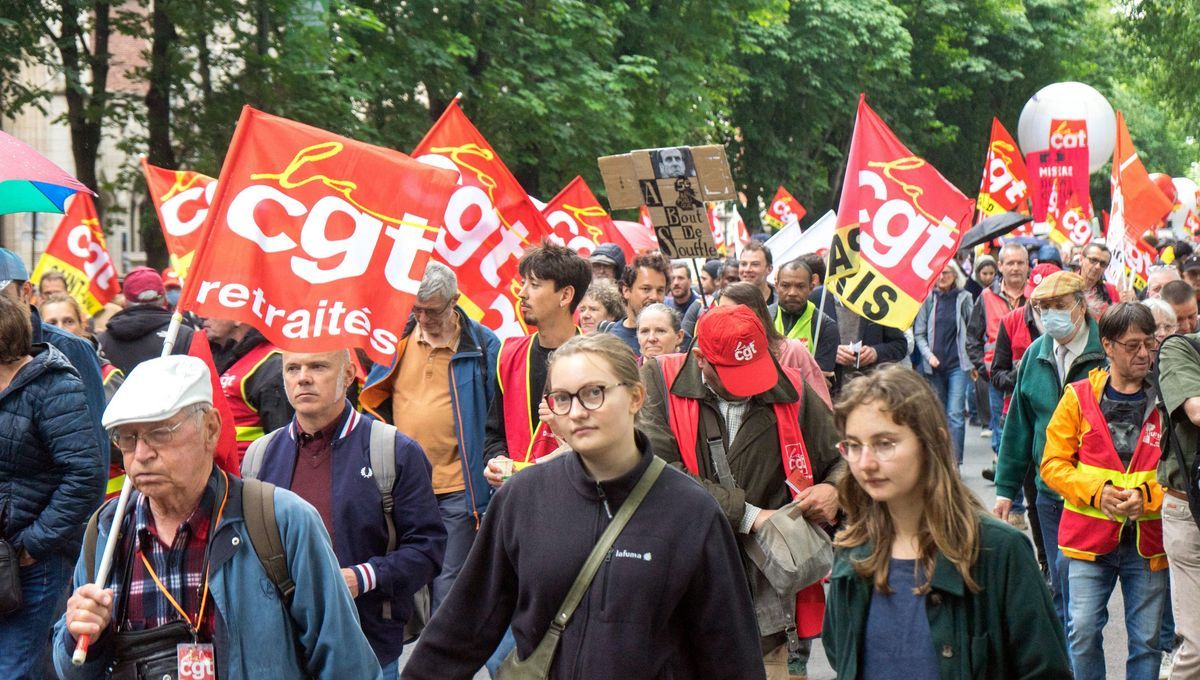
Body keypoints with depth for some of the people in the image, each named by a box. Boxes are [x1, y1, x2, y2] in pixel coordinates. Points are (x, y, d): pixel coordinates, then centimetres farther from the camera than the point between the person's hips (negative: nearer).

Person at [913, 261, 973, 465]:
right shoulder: (928, 299, 4)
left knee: (955, 413, -11)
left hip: (958, 364, -2)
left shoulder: (965, 298, 3)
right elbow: (919, 333, 5)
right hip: (934, 365, 2)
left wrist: (973, 361, -2)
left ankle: (954, 462, -11)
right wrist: (929, 355, -9)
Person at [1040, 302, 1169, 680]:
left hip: (1149, 540, 0)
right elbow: (1053, 463, 1)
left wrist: (1147, 495, -16)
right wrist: (1096, 491, -15)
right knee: (1083, 631, -4)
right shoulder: (1079, 396, 1)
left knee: (1146, 639, 8)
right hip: (1091, 537, 0)